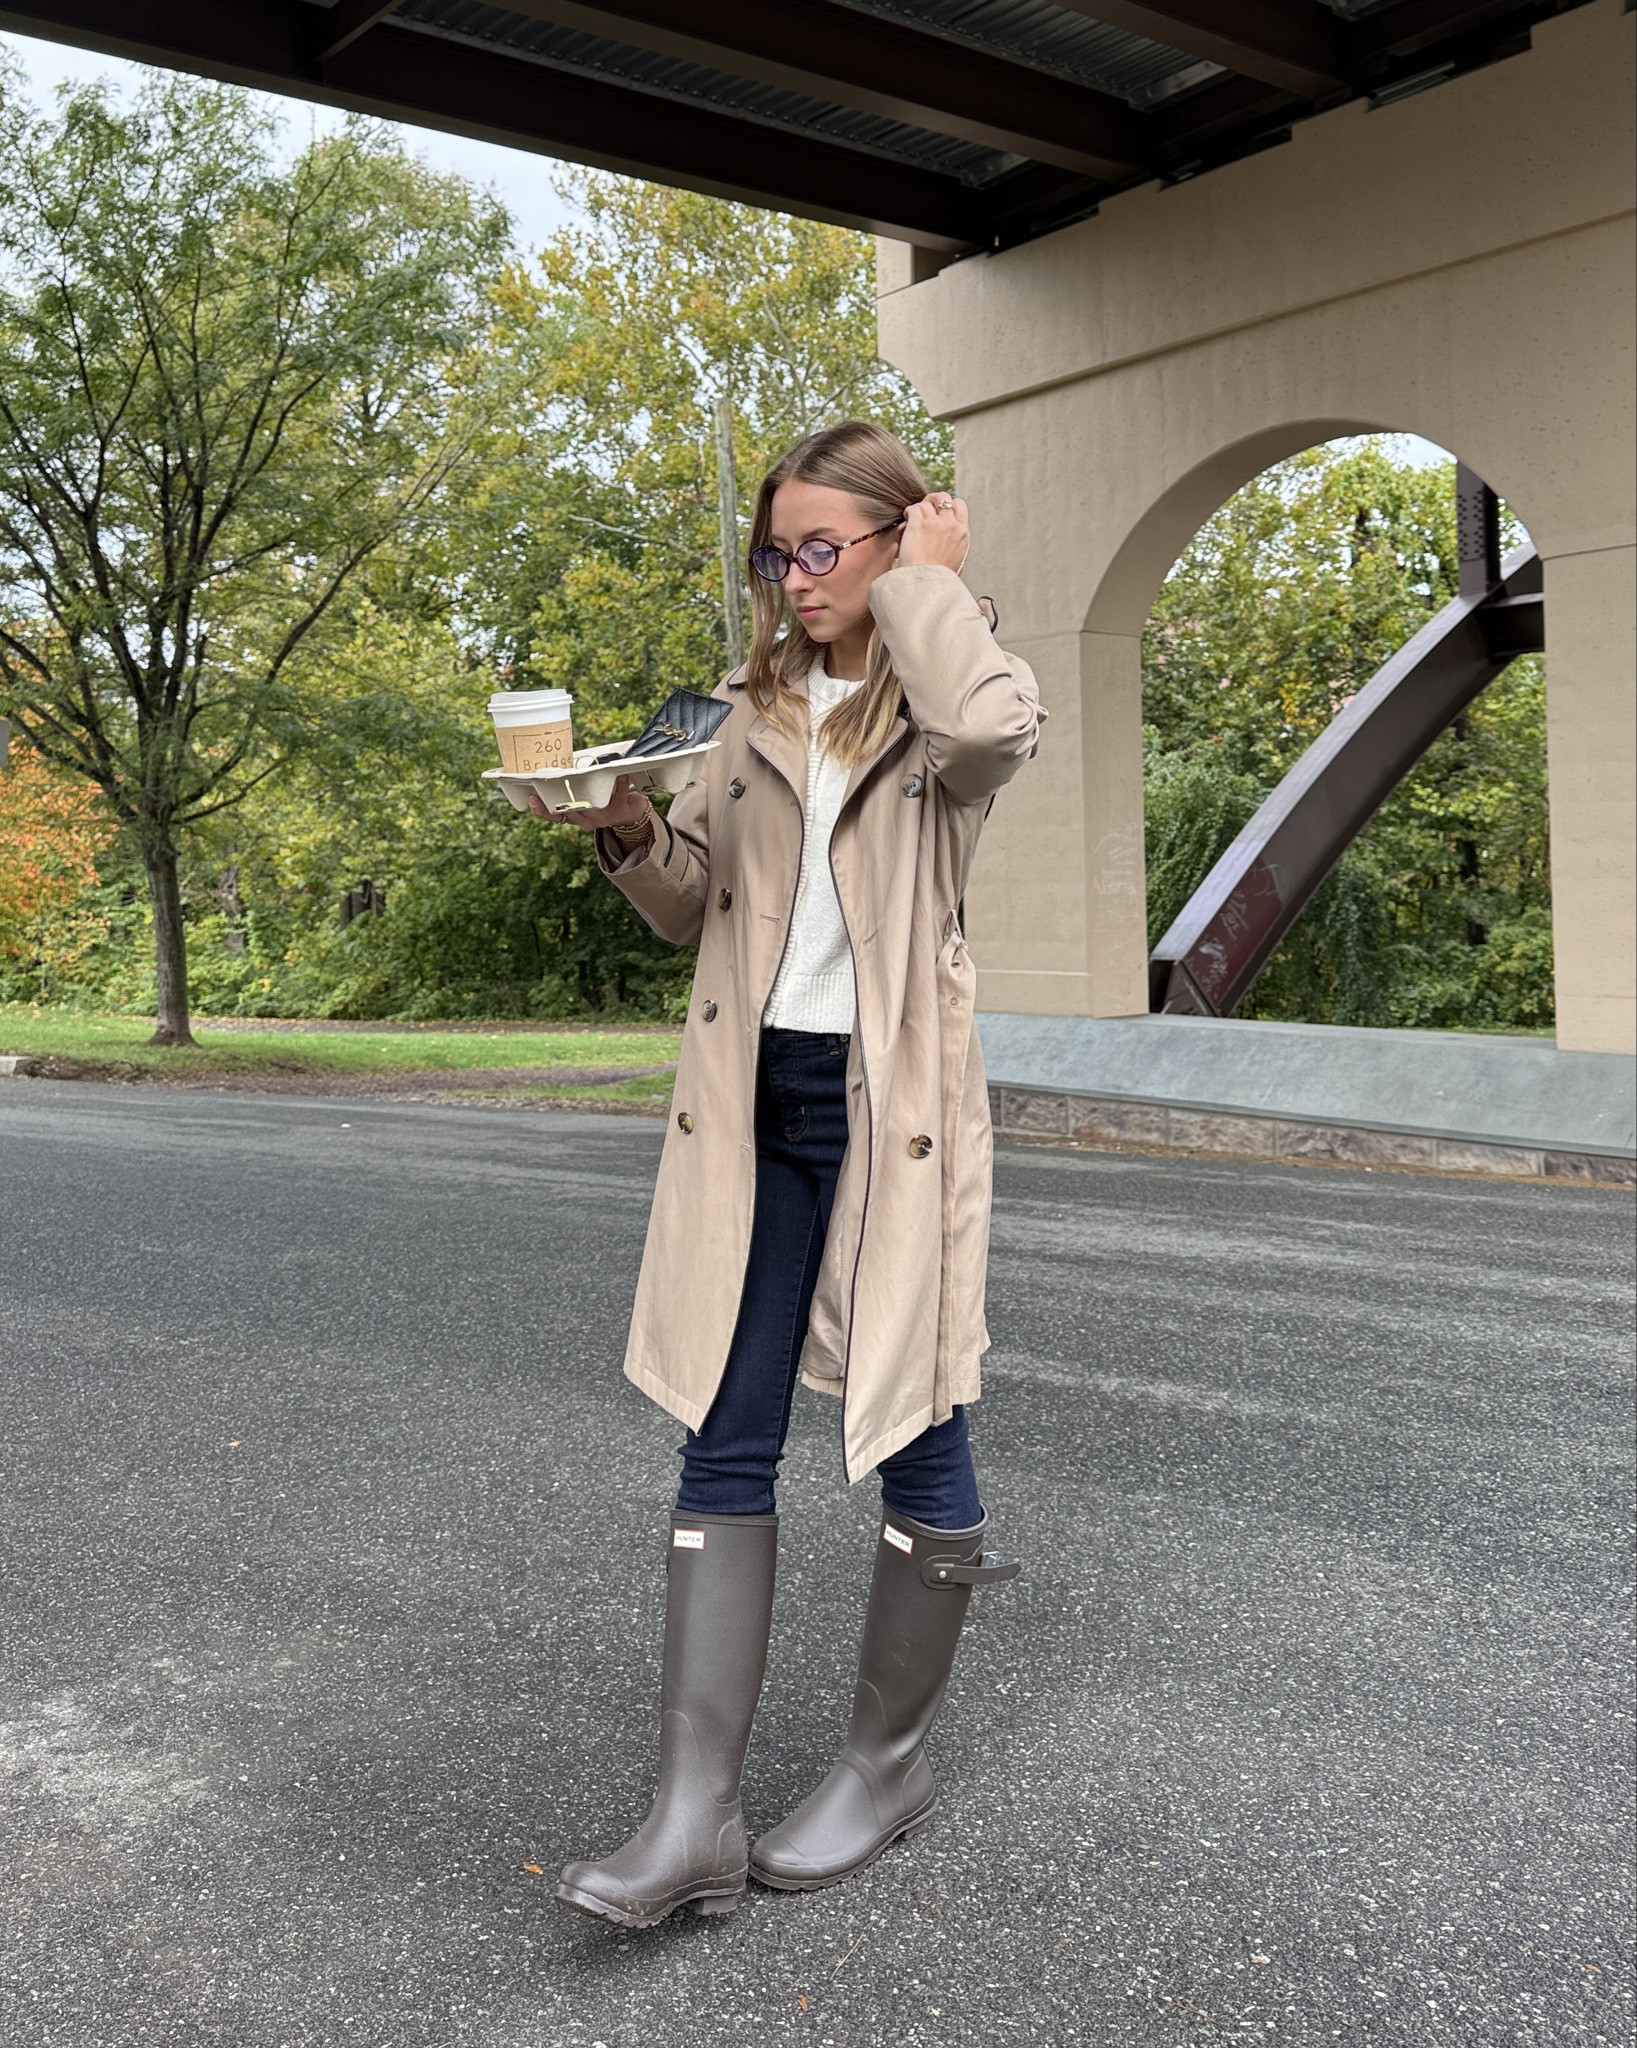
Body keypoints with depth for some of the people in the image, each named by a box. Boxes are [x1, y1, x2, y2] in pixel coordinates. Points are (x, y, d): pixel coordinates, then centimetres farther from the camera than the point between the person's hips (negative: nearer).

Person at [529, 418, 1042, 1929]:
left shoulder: (936, 699, -1)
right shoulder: (763, 708, 14)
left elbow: (995, 725, -28)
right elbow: (693, 904, 17)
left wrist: (925, 583, -11)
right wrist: (630, 829, -3)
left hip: (892, 1103, -5)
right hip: (754, 1105, 5)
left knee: (915, 1429, 7)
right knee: (724, 1443, 2)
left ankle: (891, 1759, 26)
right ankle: (696, 1815, 6)